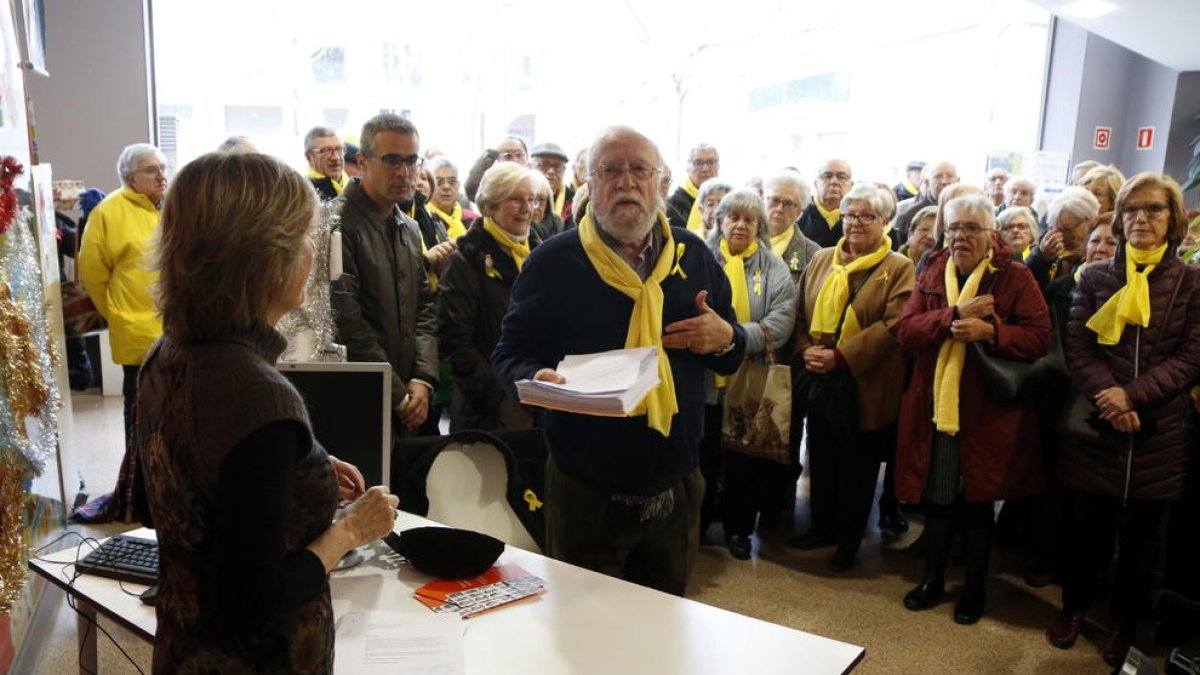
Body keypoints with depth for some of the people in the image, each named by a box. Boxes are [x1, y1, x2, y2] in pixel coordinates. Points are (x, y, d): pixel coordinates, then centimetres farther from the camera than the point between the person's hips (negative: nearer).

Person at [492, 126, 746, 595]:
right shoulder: (553, 262, -5)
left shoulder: (693, 255, 5)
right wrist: (536, 378, -24)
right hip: (585, 495, -3)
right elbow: (510, 353, -2)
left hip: (676, 490, 4)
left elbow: (732, 355, 13)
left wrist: (725, 339, -11)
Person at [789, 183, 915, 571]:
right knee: (821, 461, 17)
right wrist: (806, 350, -9)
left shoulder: (899, 269, -6)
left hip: (866, 387, -4)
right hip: (819, 382, 5)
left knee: (857, 469, 10)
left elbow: (893, 325, -16)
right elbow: (802, 313, 10)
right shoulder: (821, 260, 9)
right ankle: (822, 527, 37)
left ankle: (849, 541, 27)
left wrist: (839, 357, -22)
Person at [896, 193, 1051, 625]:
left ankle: (975, 588, 30)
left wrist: (989, 331, -25)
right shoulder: (932, 273, 6)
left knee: (978, 502, 10)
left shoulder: (1015, 277, -4)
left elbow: (1039, 337, -10)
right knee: (935, 498, 13)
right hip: (934, 408, 3)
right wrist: (954, 315, -18)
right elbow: (906, 332, -4)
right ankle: (932, 579, 32)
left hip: (988, 412, -3)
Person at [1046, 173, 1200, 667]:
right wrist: (1108, 397, -18)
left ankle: (1126, 618, 32)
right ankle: (1075, 603, 32)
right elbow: (1076, 348, -3)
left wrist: (1133, 395, -18)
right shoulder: (1095, 277, 4)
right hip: (1094, 426, 0)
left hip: (1159, 431, 0)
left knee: (1140, 532, 13)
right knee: (1085, 523, 10)